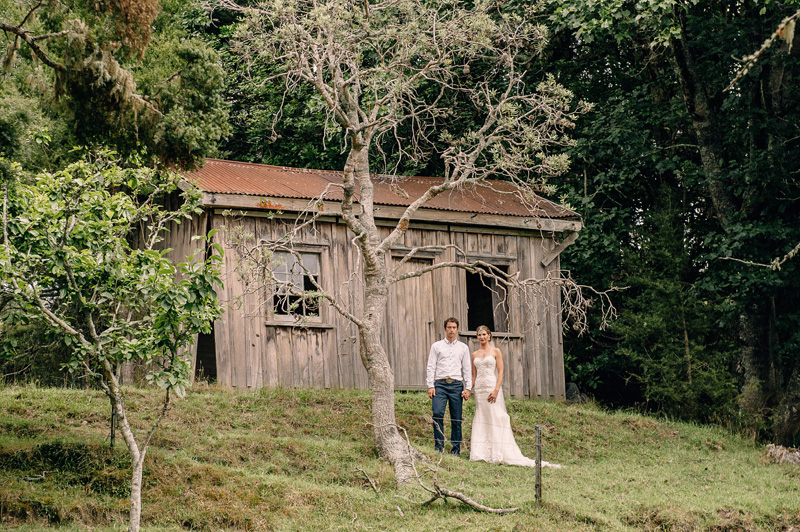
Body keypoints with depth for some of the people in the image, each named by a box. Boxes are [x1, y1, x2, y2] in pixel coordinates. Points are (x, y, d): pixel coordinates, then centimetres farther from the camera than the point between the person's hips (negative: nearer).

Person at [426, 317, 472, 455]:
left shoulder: (463, 348, 14)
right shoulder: (436, 346, 11)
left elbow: (467, 369, 13)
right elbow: (431, 367, 7)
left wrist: (468, 388, 3)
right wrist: (430, 386, -3)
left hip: (457, 385, 1)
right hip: (440, 384, -1)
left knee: (456, 419, -1)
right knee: (437, 413, -19)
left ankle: (456, 449, 6)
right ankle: (439, 446, -14)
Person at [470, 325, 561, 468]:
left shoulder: (496, 352, 2)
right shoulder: (475, 355, 14)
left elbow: (500, 372, -4)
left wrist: (496, 390, -15)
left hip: (492, 387, -4)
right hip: (479, 389, 4)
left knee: (495, 418, -7)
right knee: (480, 420, 2)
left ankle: (497, 454, -5)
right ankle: (480, 454, 4)